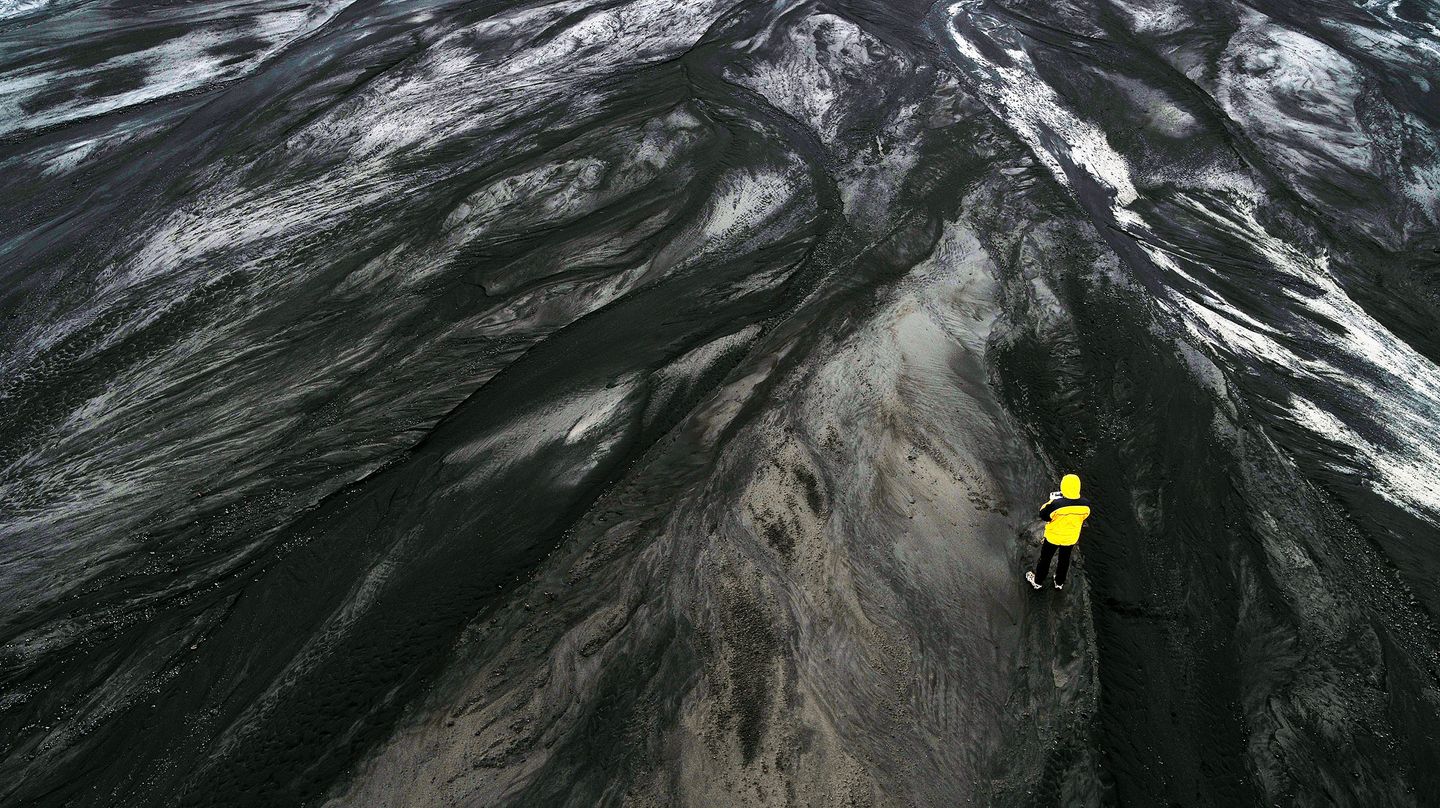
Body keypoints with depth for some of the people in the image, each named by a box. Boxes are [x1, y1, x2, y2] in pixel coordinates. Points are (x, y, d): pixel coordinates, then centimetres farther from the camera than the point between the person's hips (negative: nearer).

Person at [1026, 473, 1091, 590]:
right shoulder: (1086, 504, -25)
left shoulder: (1056, 504, -37)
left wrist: (1051, 501, -8)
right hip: (1071, 538, 3)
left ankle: (1038, 581, 43)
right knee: (1064, 559, 28)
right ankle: (1060, 582, 49)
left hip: (1053, 537, -3)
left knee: (1045, 558, 23)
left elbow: (1043, 515, -19)